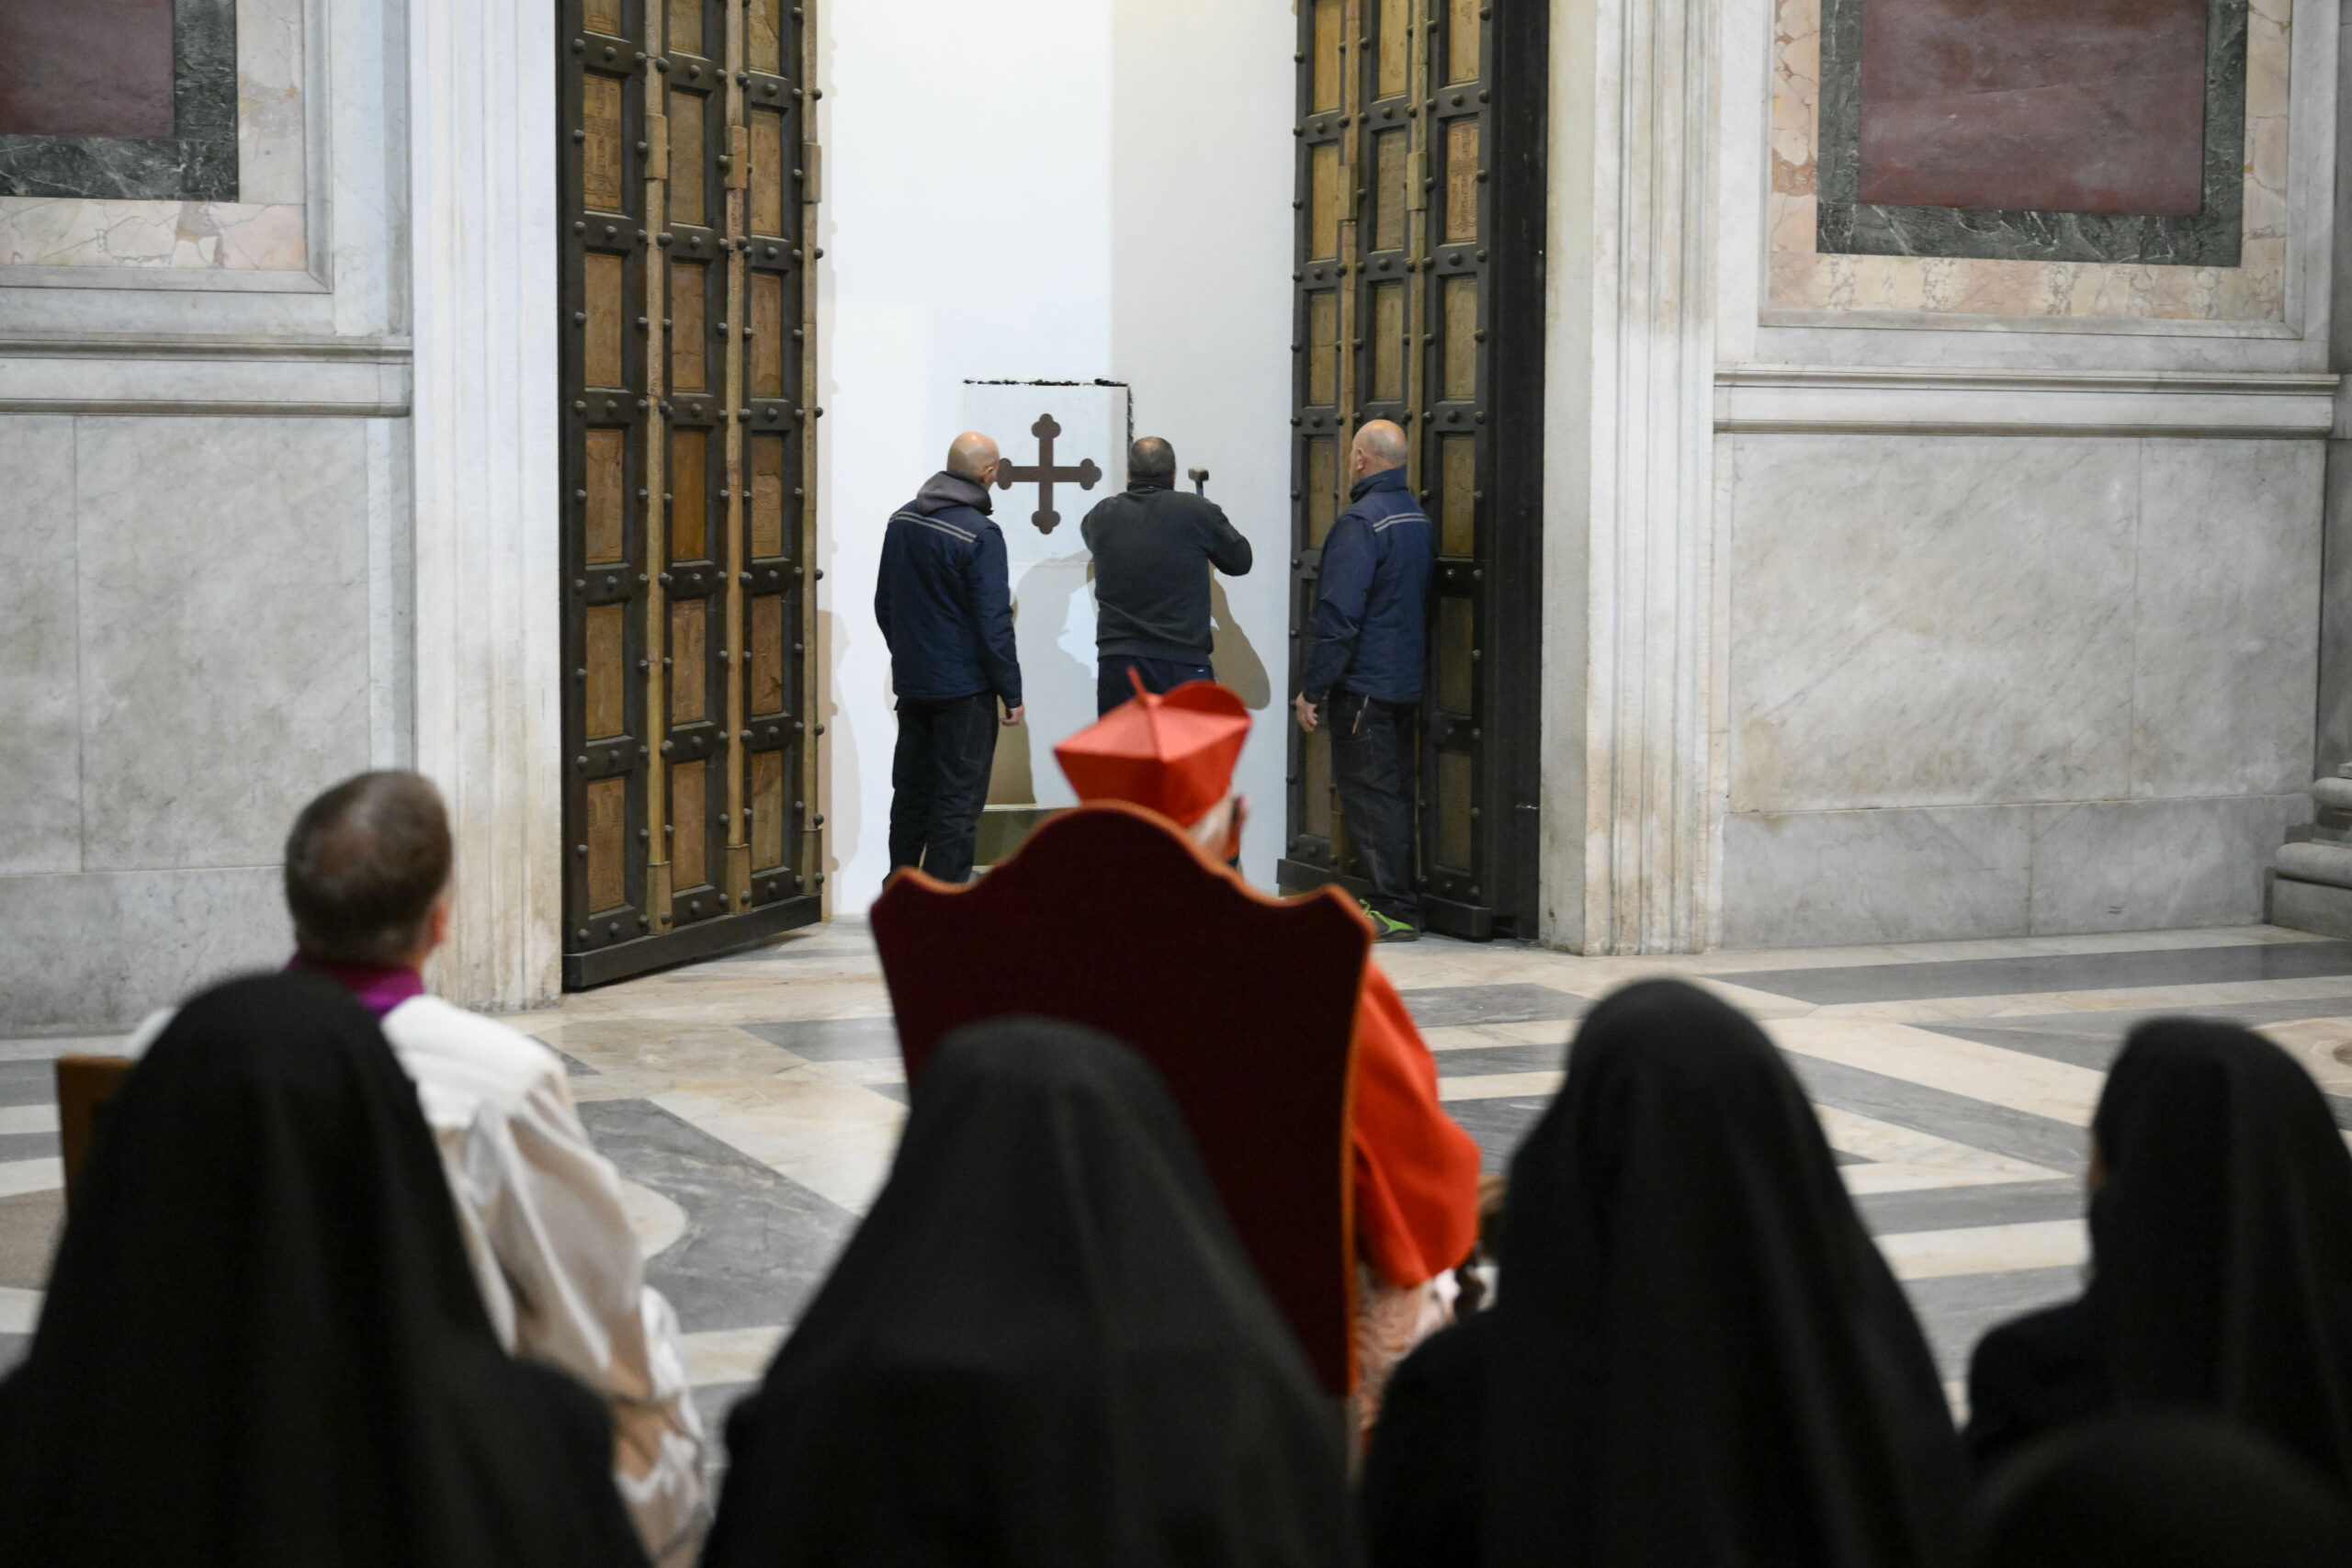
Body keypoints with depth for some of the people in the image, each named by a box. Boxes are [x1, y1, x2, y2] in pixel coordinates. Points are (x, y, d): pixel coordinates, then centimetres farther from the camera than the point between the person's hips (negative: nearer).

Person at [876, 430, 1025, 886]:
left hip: (911, 682, 7)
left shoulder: (902, 521, 4)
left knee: (911, 793, 16)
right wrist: (1011, 692, -9)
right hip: (963, 688, -7)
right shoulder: (980, 535, -18)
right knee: (957, 801, -1)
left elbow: (884, 604, 14)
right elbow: (993, 624, -18)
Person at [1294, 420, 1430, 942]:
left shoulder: (1360, 522, -16)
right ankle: (1397, 902, 18)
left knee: (1368, 795, -5)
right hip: (1407, 683, 9)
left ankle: (1395, 911, -6)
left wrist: (1311, 690, -14)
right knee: (1394, 792, 14)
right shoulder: (1419, 518, 11)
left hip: (1363, 684, -9)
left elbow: (1338, 616, -19)